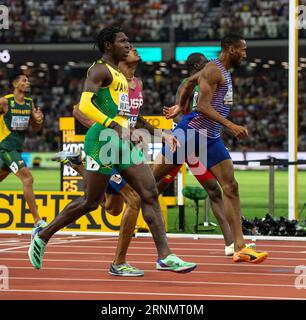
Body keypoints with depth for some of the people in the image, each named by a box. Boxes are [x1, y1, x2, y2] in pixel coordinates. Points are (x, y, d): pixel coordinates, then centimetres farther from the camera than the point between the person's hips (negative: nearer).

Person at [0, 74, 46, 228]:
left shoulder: (30, 103, 8)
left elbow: (35, 128, 14)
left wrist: (39, 119, -7)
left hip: (17, 148, 8)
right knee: (27, 178, -17)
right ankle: (37, 220, -16)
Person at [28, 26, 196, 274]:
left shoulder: (118, 74, 22)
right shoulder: (100, 70, -7)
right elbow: (84, 106, -21)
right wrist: (114, 125, -30)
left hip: (124, 140, 9)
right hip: (104, 139, -9)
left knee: (150, 194, -4)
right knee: (90, 202, -2)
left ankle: (165, 257, -8)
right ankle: (43, 236, 16)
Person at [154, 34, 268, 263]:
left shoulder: (223, 70, 15)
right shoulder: (214, 70, -14)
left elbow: (191, 80, 30)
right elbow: (202, 106, -22)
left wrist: (180, 106, 35)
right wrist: (232, 126, -25)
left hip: (211, 138, 9)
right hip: (191, 131, -9)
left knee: (231, 187, -2)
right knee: (152, 179, -2)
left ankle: (240, 248, -5)